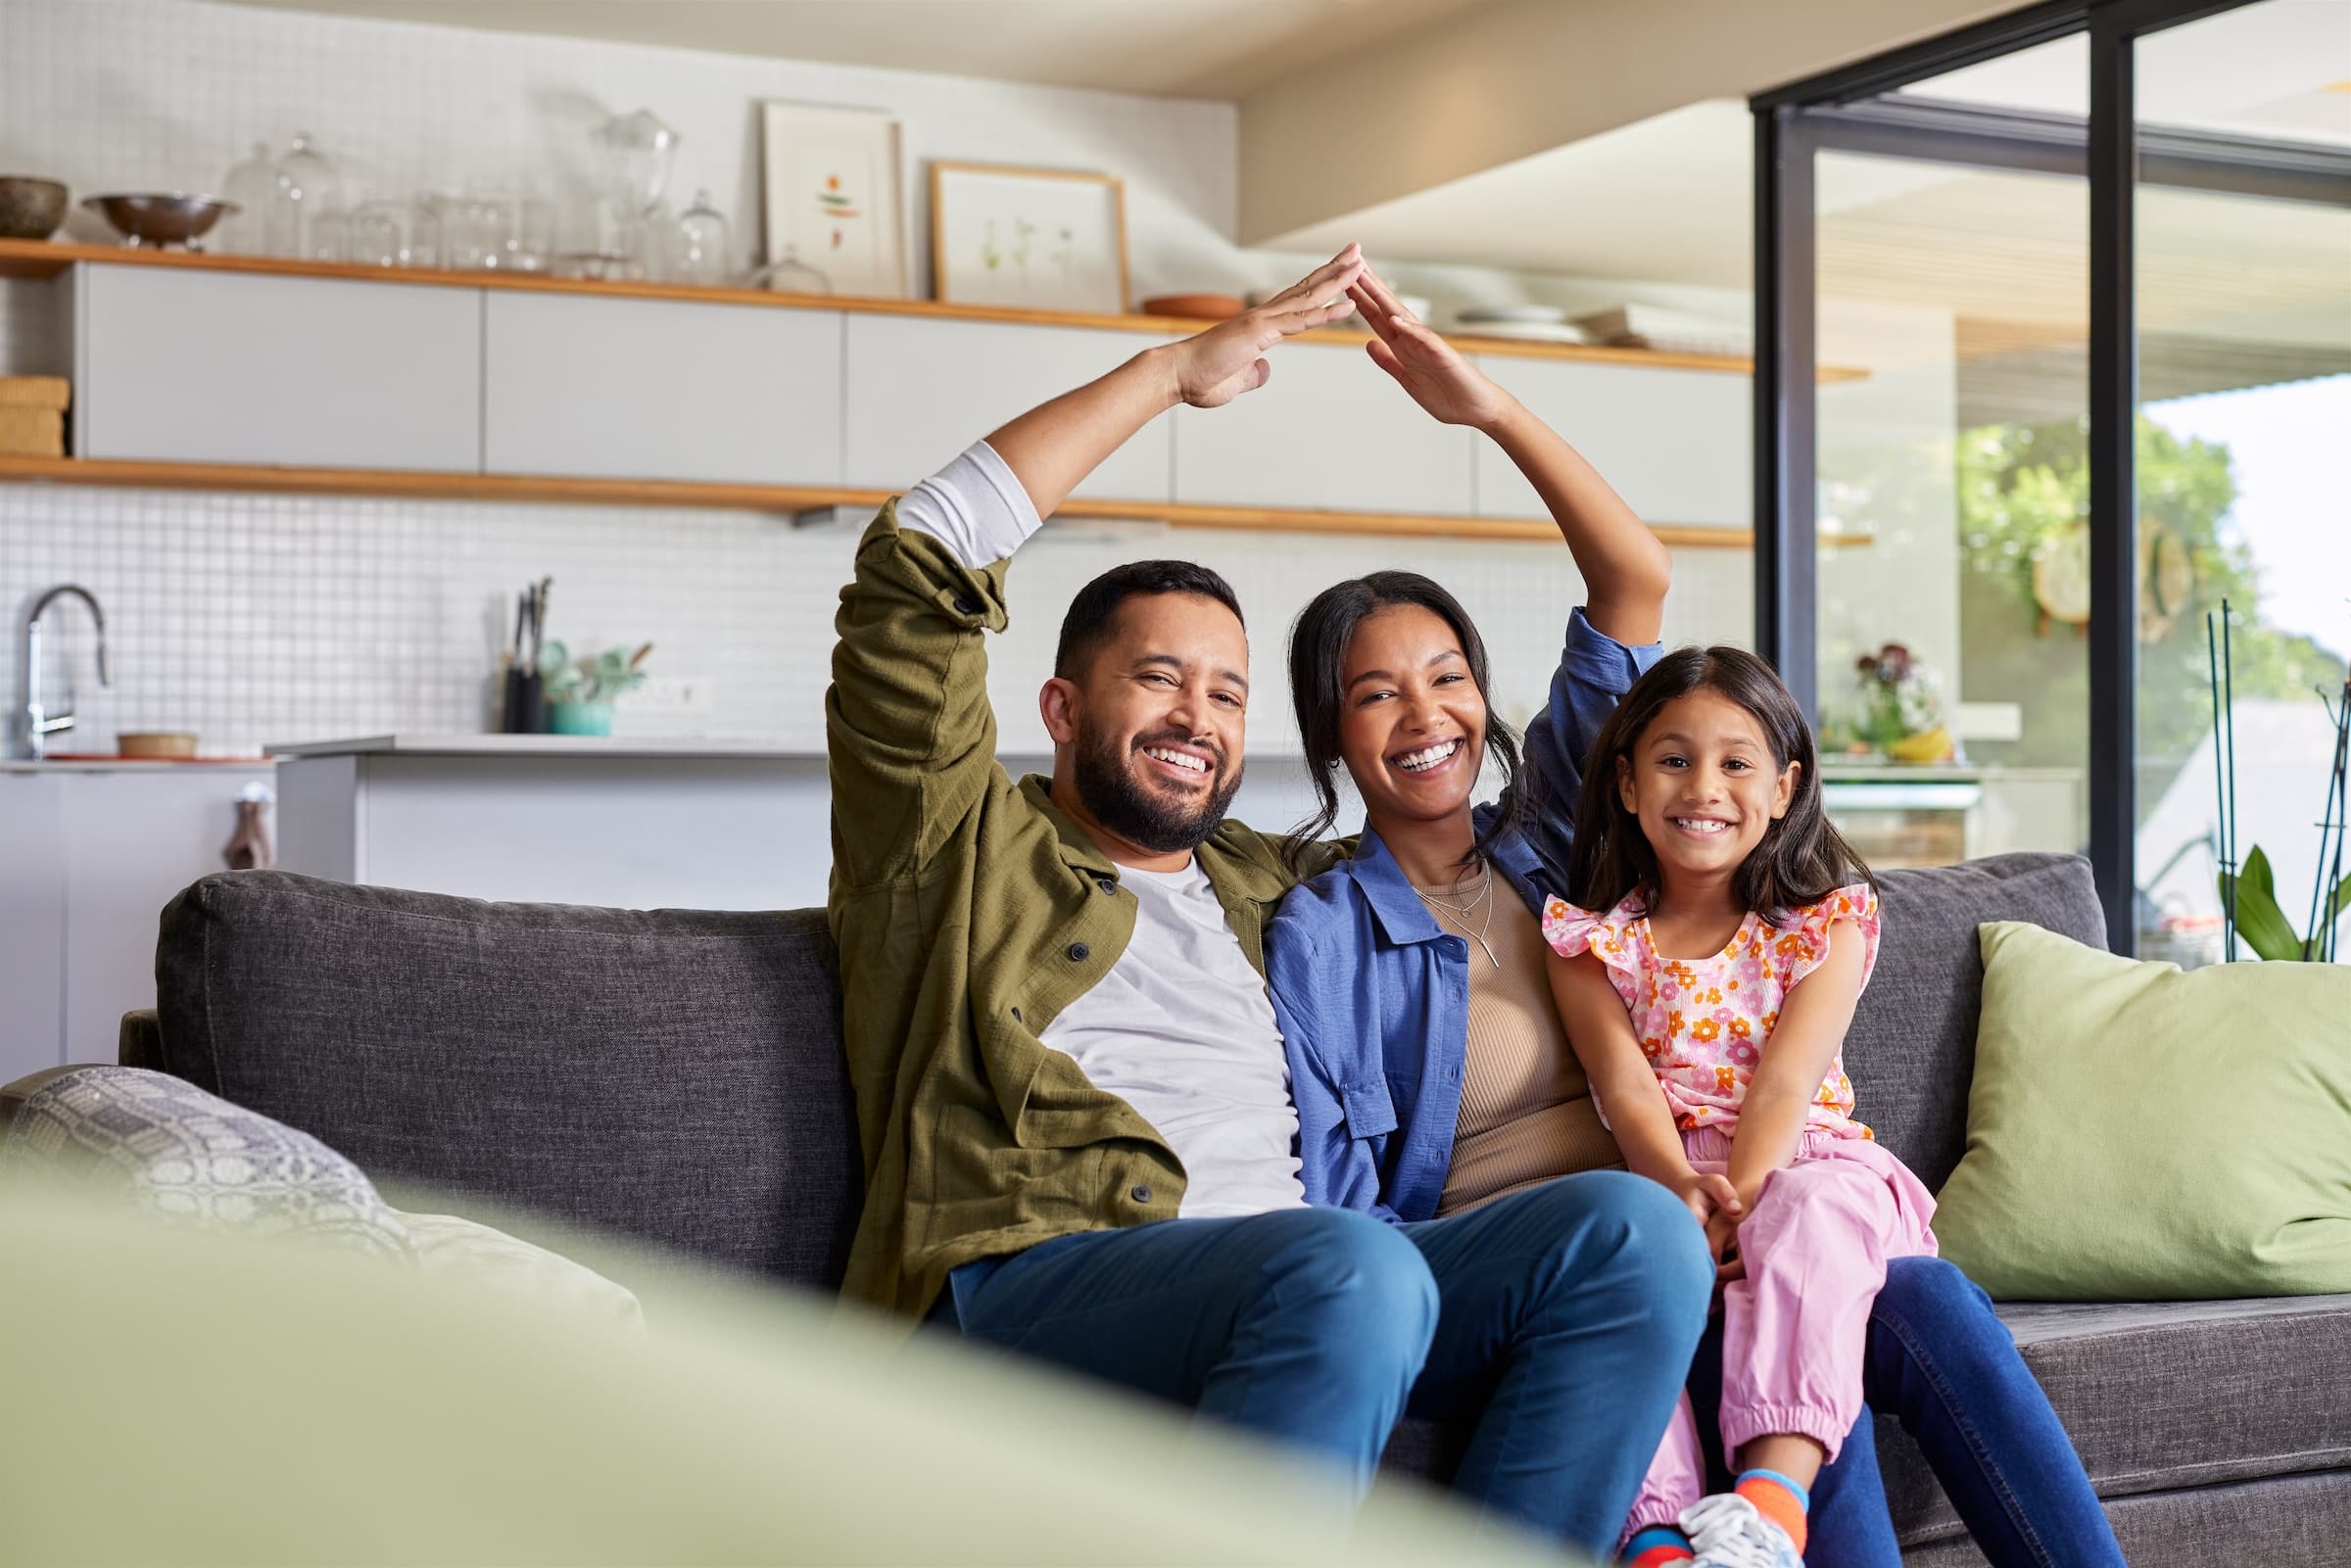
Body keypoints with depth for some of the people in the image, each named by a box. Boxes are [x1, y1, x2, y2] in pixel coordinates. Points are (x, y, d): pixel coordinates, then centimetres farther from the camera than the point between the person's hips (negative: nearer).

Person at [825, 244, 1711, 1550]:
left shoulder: (1264, 884, 31)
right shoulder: (959, 845, 15)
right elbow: (922, 560, 3)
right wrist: (1175, 373, 7)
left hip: (1291, 1294, 6)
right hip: (1029, 1282, -6)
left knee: (1635, 1229, -18)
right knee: (1357, 1268, -37)